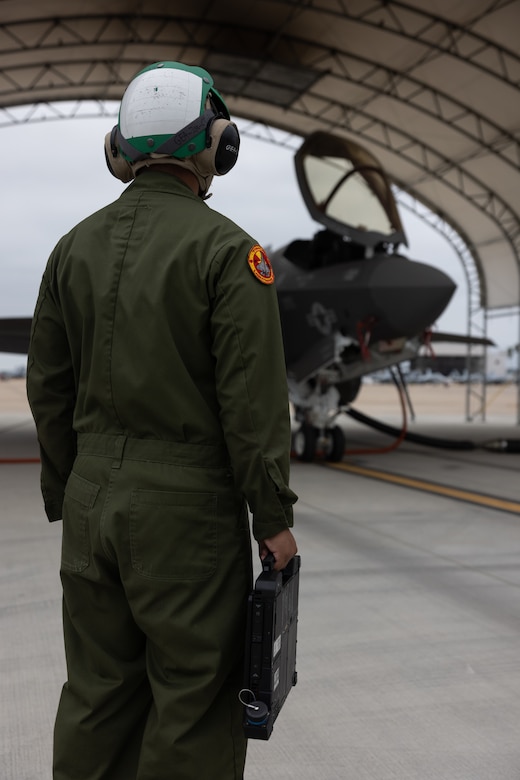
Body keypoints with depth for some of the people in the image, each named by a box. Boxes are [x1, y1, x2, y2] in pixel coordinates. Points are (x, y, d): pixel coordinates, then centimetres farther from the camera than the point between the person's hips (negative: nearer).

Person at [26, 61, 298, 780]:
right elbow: (253, 397, -14)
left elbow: (48, 388, 11)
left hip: (93, 499, 6)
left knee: (97, 688, 17)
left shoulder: (76, 246, 7)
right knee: (195, 696, 7)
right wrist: (274, 517, -6)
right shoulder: (226, 248, -10)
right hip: (187, 505, -6)